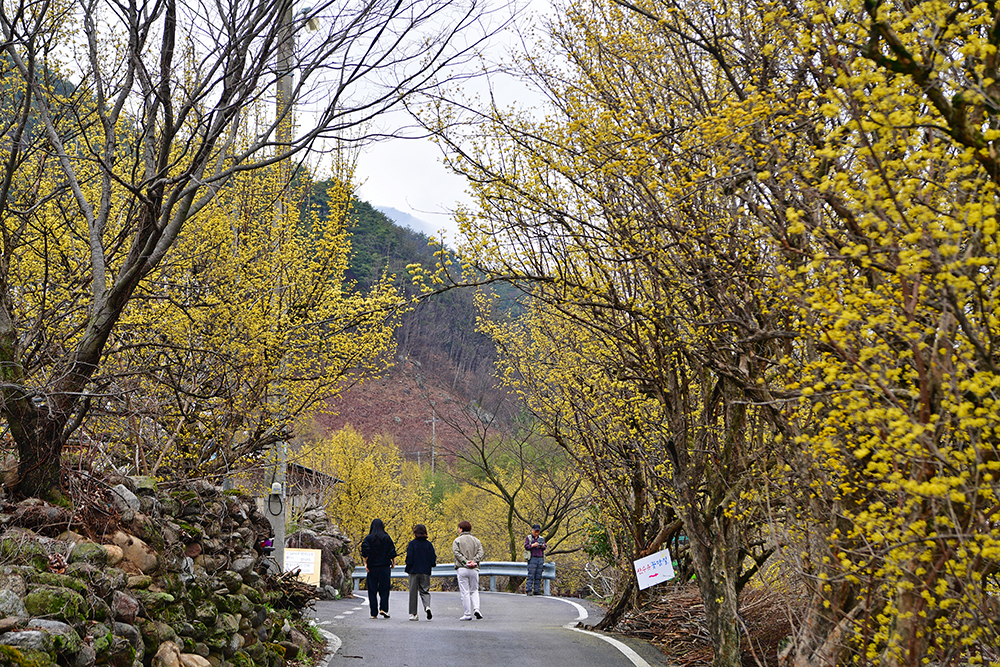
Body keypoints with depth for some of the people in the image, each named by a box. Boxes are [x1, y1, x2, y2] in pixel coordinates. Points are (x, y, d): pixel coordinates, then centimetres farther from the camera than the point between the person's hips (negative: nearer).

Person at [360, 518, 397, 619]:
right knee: (384, 589, 8)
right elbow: (392, 552, -1)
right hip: (384, 566, 0)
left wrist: (365, 563, -7)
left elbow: (364, 552, -11)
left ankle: (374, 613, 4)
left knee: (372, 590, 5)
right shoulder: (387, 537, 1)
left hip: (372, 567, 0)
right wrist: (393, 563, 8)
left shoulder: (368, 538, 0)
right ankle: (383, 609, -9)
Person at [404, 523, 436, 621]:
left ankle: (413, 614, 9)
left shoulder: (412, 544, -8)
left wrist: (408, 569, 5)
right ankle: (427, 606, -18)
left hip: (414, 572, -2)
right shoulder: (429, 544, 0)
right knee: (425, 591, 9)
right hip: (426, 572, 2)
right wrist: (432, 564, 19)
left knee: (413, 592, 7)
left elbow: (409, 559, -11)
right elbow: (433, 560, -2)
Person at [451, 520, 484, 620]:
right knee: (474, 590, 14)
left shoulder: (457, 541, 3)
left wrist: (465, 562, -14)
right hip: (474, 569, 3)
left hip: (462, 569, -3)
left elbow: (456, 553, -11)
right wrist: (474, 561, -9)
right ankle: (476, 608, -7)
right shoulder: (476, 540, 13)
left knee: (465, 592, 1)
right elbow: (480, 553, 0)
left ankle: (467, 614, 0)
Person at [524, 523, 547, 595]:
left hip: (540, 559, 4)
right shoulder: (528, 538, 7)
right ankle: (528, 591, -11)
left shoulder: (541, 538, 19)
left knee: (538, 576, 2)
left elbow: (544, 548, 12)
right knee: (531, 575, -10)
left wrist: (543, 546, -11)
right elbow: (526, 547, -3)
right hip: (532, 559, -4)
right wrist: (533, 545, -19)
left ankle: (536, 590, 5)